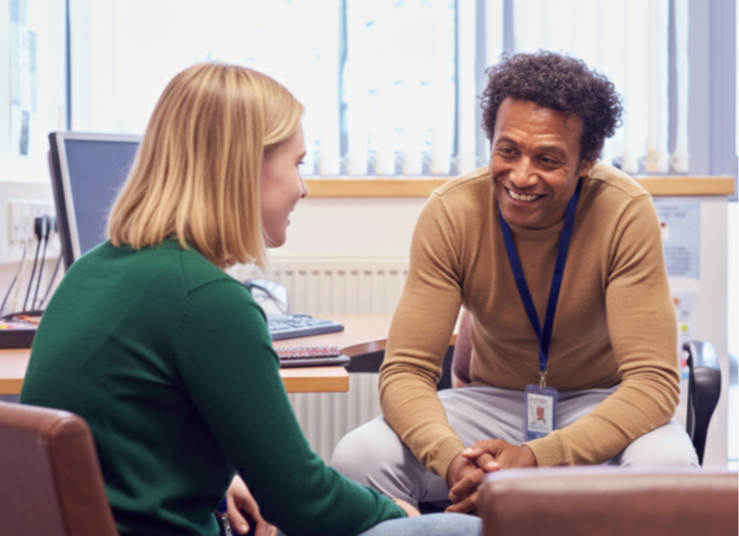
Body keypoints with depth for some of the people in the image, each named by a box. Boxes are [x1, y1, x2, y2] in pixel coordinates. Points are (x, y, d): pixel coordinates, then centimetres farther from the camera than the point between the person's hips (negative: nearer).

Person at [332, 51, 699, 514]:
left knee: (666, 464, -36)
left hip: (600, 404, -1)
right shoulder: (450, 212, -16)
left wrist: (537, 458, -38)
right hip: (494, 401, 2)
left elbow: (653, 380, -23)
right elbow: (406, 370, -15)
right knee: (357, 458, -25)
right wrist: (452, 458, -38)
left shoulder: (626, 212, -21)